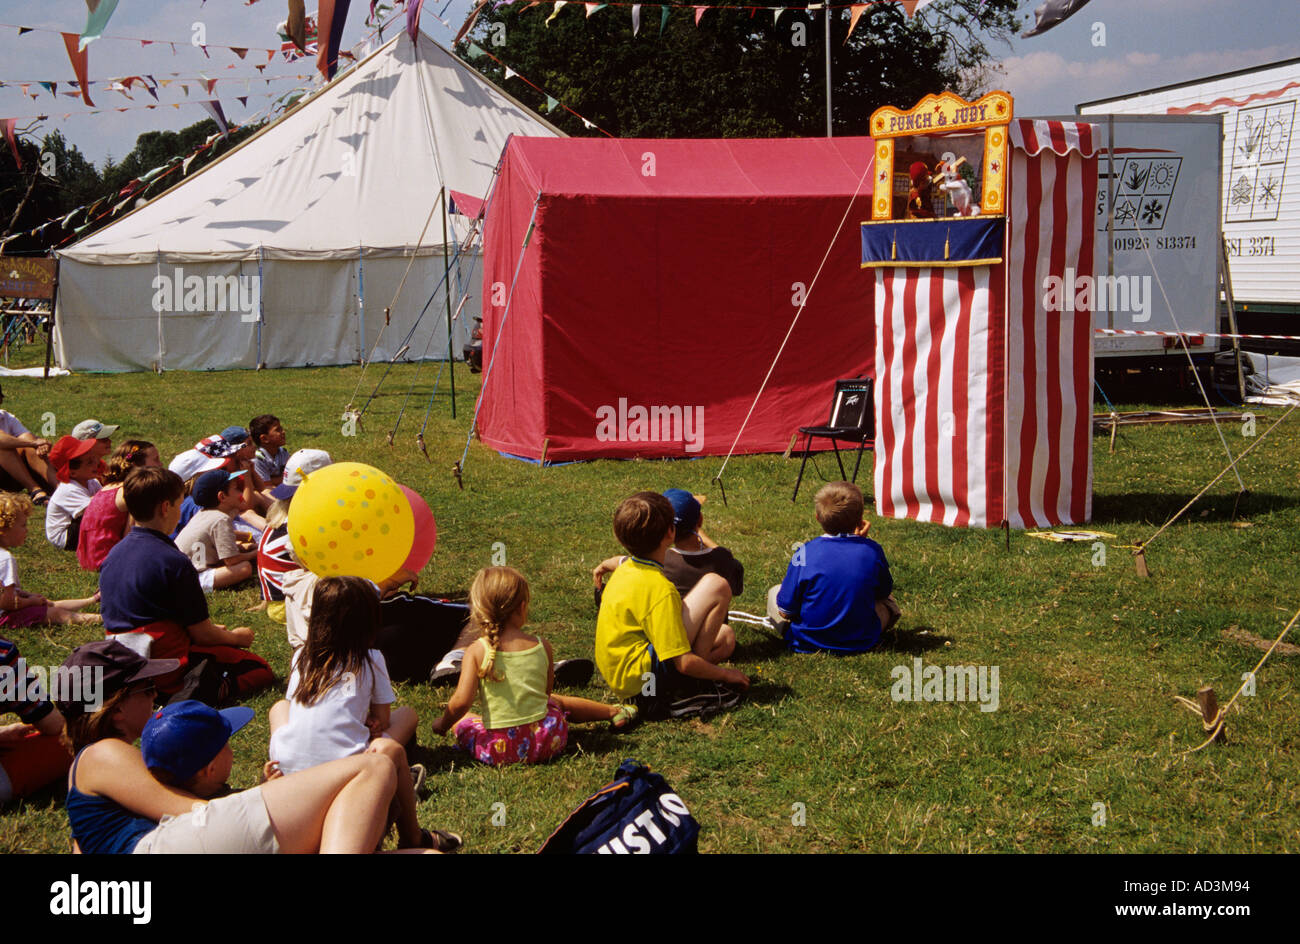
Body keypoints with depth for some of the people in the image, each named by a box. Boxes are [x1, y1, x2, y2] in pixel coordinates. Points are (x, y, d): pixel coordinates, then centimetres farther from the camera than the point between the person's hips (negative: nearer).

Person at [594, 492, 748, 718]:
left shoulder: (625, 570, 6)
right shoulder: (659, 589, -20)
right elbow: (684, 663, -19)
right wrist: (724, 674, -3)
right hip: (640, 679, -9)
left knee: (726, 636, 20)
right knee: (715, 585, -11)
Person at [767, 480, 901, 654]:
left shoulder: (805, 554, -20)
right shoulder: (872, 551, -15)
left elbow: (785, 611, -13)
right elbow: (884, 592, 7)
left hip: (809, 643, -4)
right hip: (862, 642, 4)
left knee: (774, 593, 20)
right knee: (888, 602, 30)